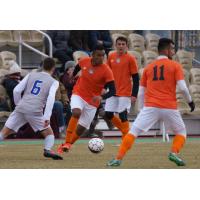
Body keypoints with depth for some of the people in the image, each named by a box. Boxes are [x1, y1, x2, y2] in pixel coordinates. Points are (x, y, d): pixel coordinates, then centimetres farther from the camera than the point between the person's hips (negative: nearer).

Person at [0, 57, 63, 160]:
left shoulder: (31, 75, 19)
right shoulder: (54, 82, 11)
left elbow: (16, 90, 11)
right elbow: (50, 98, -6)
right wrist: (47, 117, -11)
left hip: (20, 109, 2)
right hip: (35, 112, -2)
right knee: (48, 132, 13)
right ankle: (48, 150, -12)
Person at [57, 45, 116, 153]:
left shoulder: (106, 71, -18)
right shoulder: (84, 61, -8)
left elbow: (112, 90, -21)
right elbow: (77, 67, 18)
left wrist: (101, 97, -36)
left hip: (92, 101, 0)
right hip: (78, 94, 0)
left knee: (81, 128, 3)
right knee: (76, 112, -31)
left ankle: (68, 144, 28)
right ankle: (67, 142, -29)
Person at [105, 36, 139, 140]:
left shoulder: (130, 58, -8)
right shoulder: (111, 56, 6)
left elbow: (135, 78, -7)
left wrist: (134, 95, -12)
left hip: (125, 93, -5)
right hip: (113, 91, 5)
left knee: (123, 115, -8)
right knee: (108, 114, 3)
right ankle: (124, 129, 24)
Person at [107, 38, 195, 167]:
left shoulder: (148, 68, 15)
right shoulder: (175, 66, 4)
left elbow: (141, 93, 15)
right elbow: (183, 87, -6)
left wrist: (142, 108, 24)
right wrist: (190, 101, 9)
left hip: (151, 107, 2)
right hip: (170, 107, -2)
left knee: (133, 131, 3)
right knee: (181, 132, 19)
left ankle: (118, 159, -9)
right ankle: (174, 153, -5)